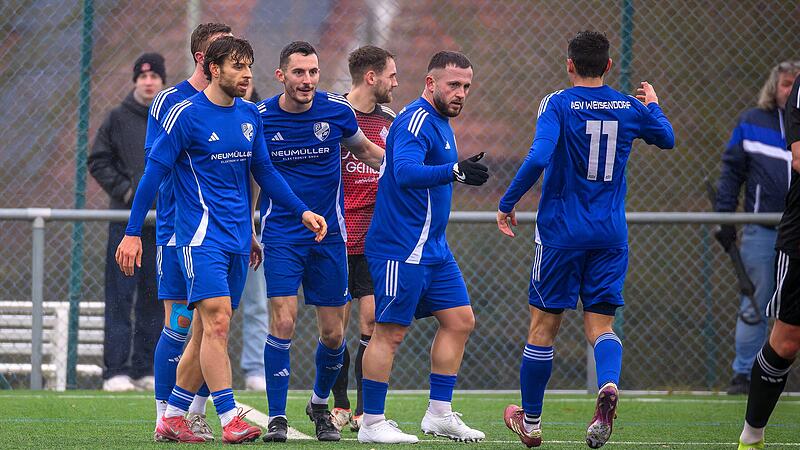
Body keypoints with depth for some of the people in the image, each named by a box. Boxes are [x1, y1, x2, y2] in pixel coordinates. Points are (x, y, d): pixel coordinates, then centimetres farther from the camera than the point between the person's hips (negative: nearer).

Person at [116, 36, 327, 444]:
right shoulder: (186, 114, -8)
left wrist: (302, 211, 11)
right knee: (217, 321, -16)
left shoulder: (249, 115, 11)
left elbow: (263, 172, 20)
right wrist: (132, 233, -8)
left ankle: (173, 418, 16)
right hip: (201, 235, -7)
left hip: (237, 239, 7)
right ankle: (230, 421, -19)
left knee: (207, 331, 8)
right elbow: (154, 172, -6)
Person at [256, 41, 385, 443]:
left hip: (329, 235, 2)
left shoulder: (337, 110, -3)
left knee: (333, 334, 5)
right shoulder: (260, 117, -6)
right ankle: (276, 417, -7)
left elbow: (366, 152, 15)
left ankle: (320, 402, 32)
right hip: (281, 236, -2)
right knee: (283, 321, -16)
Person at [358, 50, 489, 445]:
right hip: (401, 248, -10)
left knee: (459, 320, 9)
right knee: (390, 332, -6)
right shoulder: (415, 122, -16)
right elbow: (405, 172, -33)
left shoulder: (439, 123, 16)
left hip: (433, 249, 10)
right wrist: (455, 171, -44)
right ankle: (371, 423, -1)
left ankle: (439, 414, 14)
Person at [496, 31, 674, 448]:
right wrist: (653, 105, 42)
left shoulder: (557, 104, -9)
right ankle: (608, 385, -28)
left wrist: (507, 203, -11)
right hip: (611, 234, 3)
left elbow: (538, 158, -22)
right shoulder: (630, 108, 4)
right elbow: (666, 138, 23)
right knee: (600, 325, 5)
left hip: (561, 231, -3)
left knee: (543, 325, 9)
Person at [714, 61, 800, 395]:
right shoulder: (750, 123, 5)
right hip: (761, 232, -1)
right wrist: (725, 219, 1)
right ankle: (744, 373, 7)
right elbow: (731, 171, 7)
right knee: (753, 307, 0)